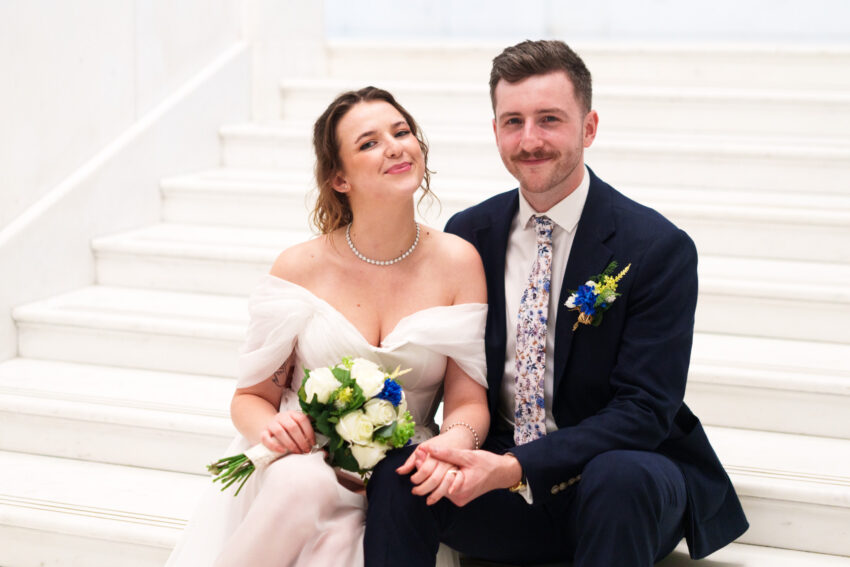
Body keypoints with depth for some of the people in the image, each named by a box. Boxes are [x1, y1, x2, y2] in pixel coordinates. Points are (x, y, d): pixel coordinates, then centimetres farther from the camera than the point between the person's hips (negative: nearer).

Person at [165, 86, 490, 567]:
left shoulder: (458, 263, -1)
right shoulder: (300, 268, -2)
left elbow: (469, 401, -1)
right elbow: (251, 396, 6)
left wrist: (453, 443, -25)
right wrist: (269, 426, -18)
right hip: (303, 462, 2)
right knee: (303, 482, -34)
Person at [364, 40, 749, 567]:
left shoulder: (660, 248, -12)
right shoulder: (468, 234, 3)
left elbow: (644, 411, -16)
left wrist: (515, 466, -26)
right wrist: (451, 447, -17)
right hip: (496, 467, 3)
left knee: (621, 477, -37)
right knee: (398, 471, -25)